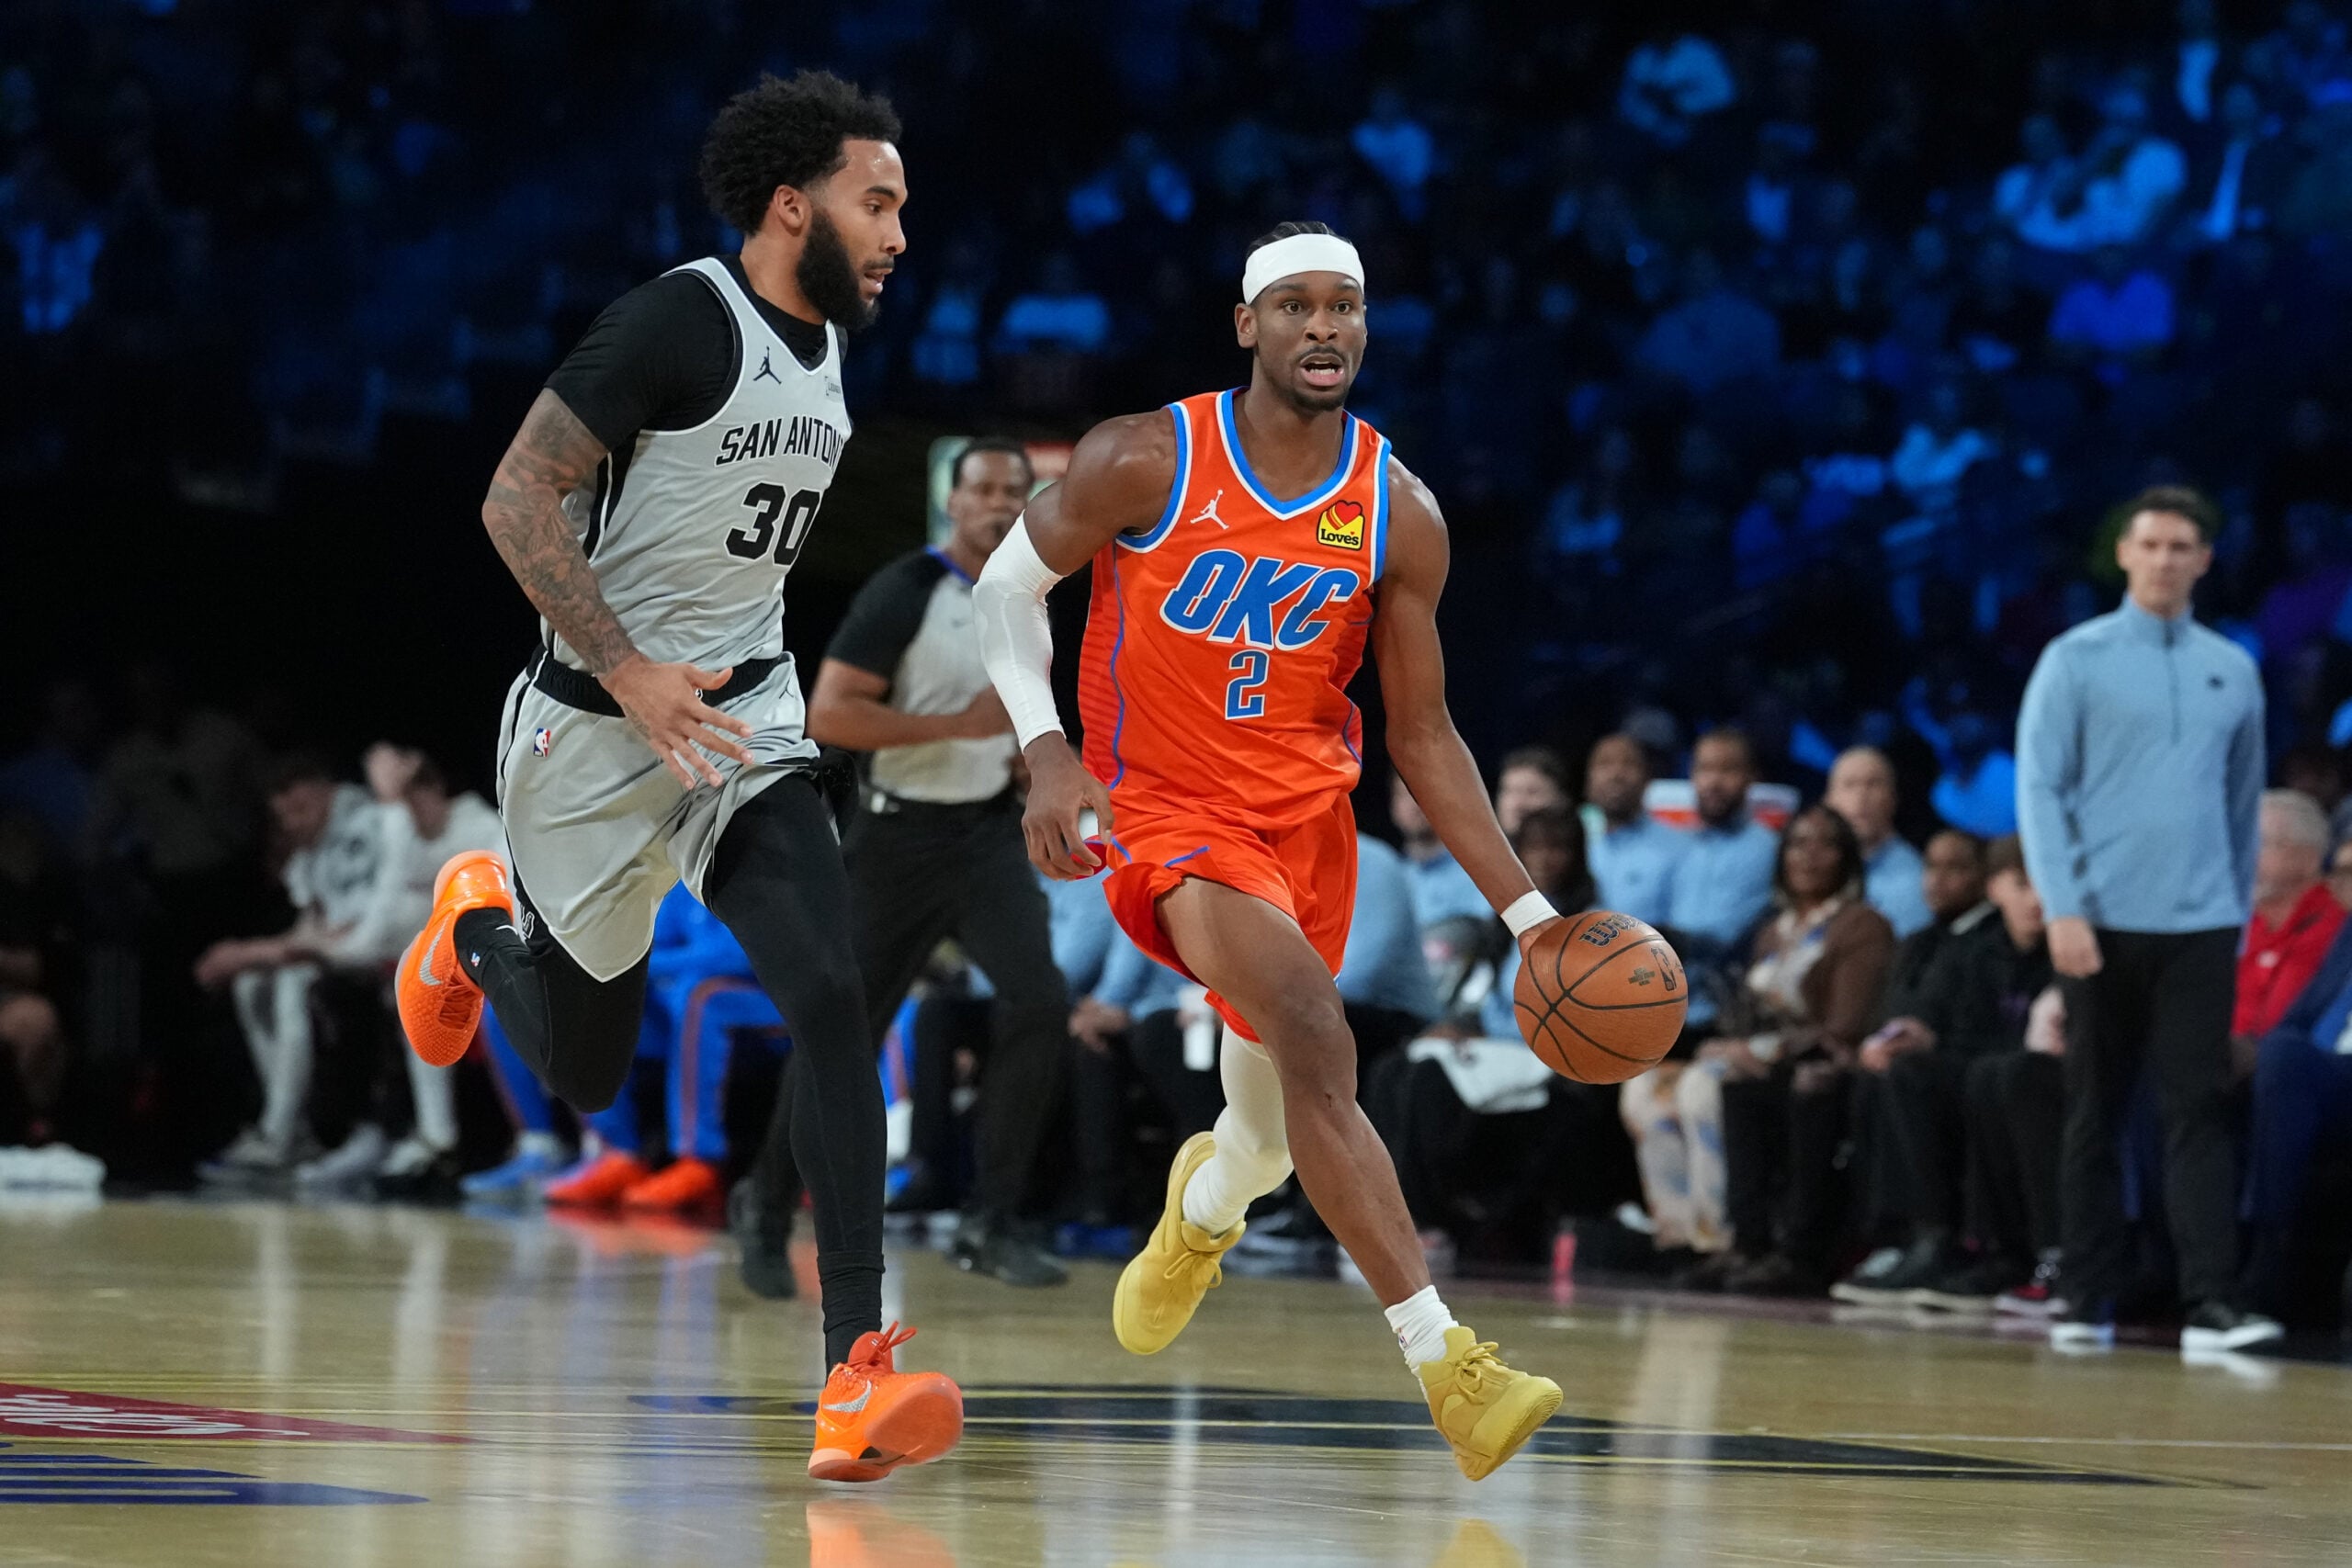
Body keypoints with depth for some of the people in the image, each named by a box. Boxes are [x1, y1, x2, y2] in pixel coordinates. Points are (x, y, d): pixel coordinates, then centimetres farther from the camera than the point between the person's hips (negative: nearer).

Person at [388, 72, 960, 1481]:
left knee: (831, 997, -18)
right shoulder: (681, 321, -17)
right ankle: (479, 926, 47)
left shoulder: (825, 348, 7)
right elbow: (518, 500, -19)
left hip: (746, 724, 5)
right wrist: (625, 671, -25)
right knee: (584, 1073, 11)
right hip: (597, 728, -5)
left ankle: (858, 1372, -23)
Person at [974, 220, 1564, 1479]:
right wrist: (1047, 751, -17)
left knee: (1274, 1133, 15)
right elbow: (1010, 584, -1)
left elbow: (1421, 737, 2)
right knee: (1310, 1023, -30)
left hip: (1307, 813, 5)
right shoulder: (1146, 462, -14)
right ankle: (1444, 1361, -33)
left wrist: (1526, 911, -5)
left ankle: (1201, 1207, 56)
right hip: (1163, 809, -5)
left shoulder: (1399, 515, -5)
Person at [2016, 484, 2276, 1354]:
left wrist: (2241, 911, 12)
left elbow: (2244, 802, 16)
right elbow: (2038, 787, -4)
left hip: (2200, 924, 2)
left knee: (2199, 1110, -7)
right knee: (2095, 1114, 4)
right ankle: (2090, 1300, 10)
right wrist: (2062, 909, -13)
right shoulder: (2076, 660, 1)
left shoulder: (2232, 670, 11)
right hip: (2103, 922, -2)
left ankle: (2211, 1302, -12)